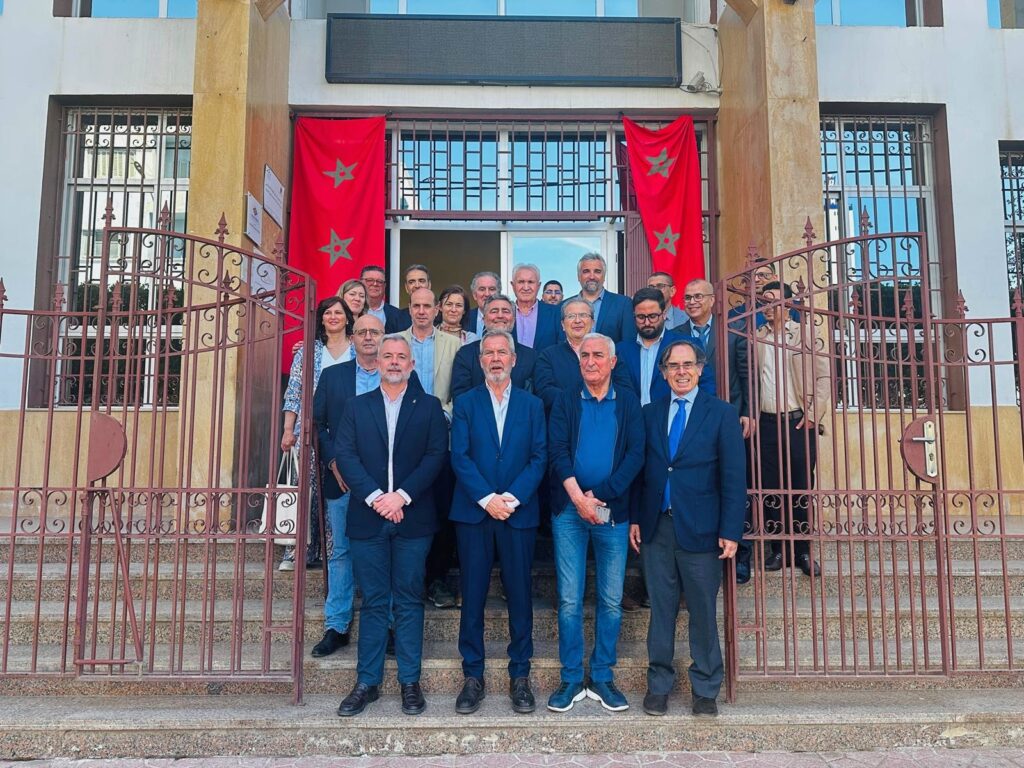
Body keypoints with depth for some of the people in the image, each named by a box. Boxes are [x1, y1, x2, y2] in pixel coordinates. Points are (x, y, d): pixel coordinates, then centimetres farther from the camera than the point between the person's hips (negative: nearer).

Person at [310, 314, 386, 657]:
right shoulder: (332, 375, 8)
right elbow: (317, 423, 7)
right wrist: (333, 462, -5)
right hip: (342, 478, 2)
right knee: (340, 552, 8)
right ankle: (336, 627, 18)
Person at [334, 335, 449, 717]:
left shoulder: (429, 406, 6)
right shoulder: (357, 406, 10)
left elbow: (436, 455, -3)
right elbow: (344, 455, 0)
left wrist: (402, 495, -14)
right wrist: (375, 497, -13)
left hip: (413, 517, -1)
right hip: (367, 517, 1)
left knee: (409, 601, 5)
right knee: (373, 602, 7)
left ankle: (410, 682, 15)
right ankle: (367, 682, 17)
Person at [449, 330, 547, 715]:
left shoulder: (532, 405, 9)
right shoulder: (465, 403, 7)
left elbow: (539, 457, 1)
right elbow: (460, 457, -2)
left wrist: (513, 498, -12)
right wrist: (487, 498, -13)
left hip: (519, 512, 1)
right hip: (473, 511, 0)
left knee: (520, 595, 5)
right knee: (472, 596, 4)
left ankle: (519, 676, 18)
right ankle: (473, 676, 16)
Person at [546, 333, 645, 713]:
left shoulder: (628, 403, 8)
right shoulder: (565, 401, 7)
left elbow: (636, 455, -2)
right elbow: (558, 451, -3)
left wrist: (600, 495, -12)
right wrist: (579, 498, -15)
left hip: (613, 512, 1)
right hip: (569, 510, 0)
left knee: (611, 600, 6)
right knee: (569, 599, 2)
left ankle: (602, 678, 18)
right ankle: (571, 679, 14)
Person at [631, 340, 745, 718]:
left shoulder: (722, 413, 0)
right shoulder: (650, 413, 9)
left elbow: (734, 477, -4)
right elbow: (640, 470, 11)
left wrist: (730, 531, -9)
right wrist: (634, 518, 5)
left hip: (699, 529, -2)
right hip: (656, 527, 3)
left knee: (703, 611, 7)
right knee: (661, 609, 9)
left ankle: (705, 689, 22)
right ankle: (658, 684, 22)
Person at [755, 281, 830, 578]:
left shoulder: (805, 334, 2)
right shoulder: (756, 337, 9)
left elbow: (824, 377, -1)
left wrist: (812, 415, -6)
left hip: (799, 422, -2)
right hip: (767, 423, 2)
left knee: (801, 488, 2)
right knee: (771, 488, 5)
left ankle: (803, 551, 12)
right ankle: (778, 549, 15)